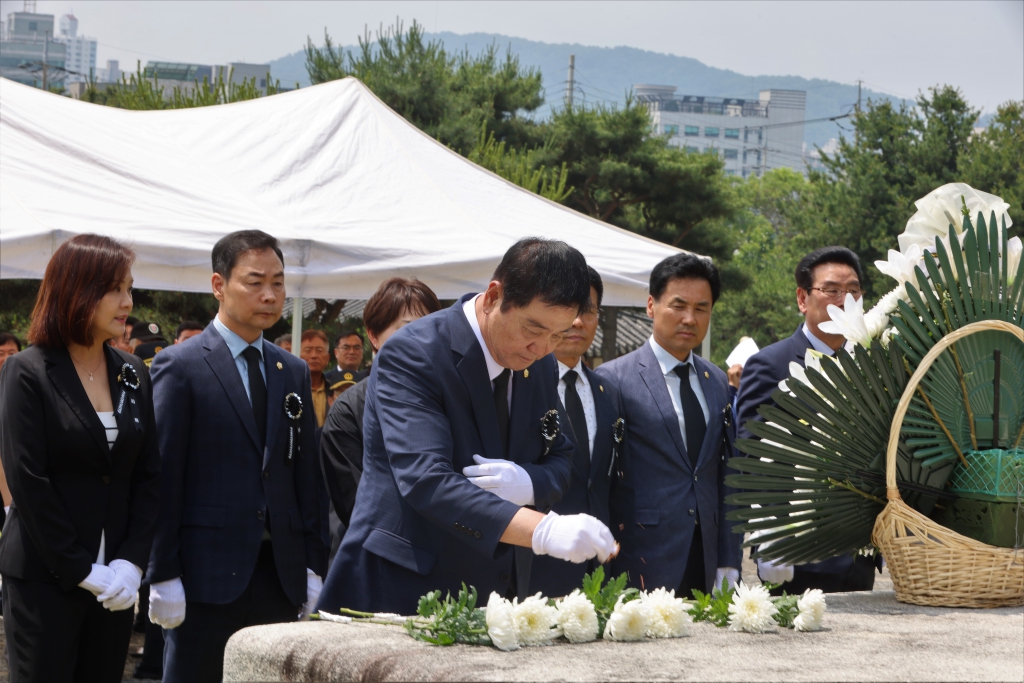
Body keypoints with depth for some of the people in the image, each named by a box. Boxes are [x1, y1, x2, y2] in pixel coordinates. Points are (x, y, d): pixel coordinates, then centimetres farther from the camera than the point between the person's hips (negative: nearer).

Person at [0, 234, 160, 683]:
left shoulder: (133, 375, 10)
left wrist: (132, 562, -6)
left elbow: (149, 476, 7)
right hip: (44, 578, -5)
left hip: (115, 579, 5)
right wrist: (80, 570, -14)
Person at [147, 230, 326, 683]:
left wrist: (312, 565, 9)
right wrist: (163, 576, -11)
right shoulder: (180, 367, -3)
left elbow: (305, 476, 15)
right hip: (207, 573, -5)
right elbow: (162, 478, -6)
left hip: (280, 572, 5)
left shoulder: (293, 372, 14)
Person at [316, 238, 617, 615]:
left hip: (500, 587, 6)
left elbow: (559, 460, 14)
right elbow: (425, 480, -30)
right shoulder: (410, 354, -18)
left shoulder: (540, 364, 5)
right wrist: (543, 530, -42)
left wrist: (528, 482, -13)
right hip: (405, 590, -6)